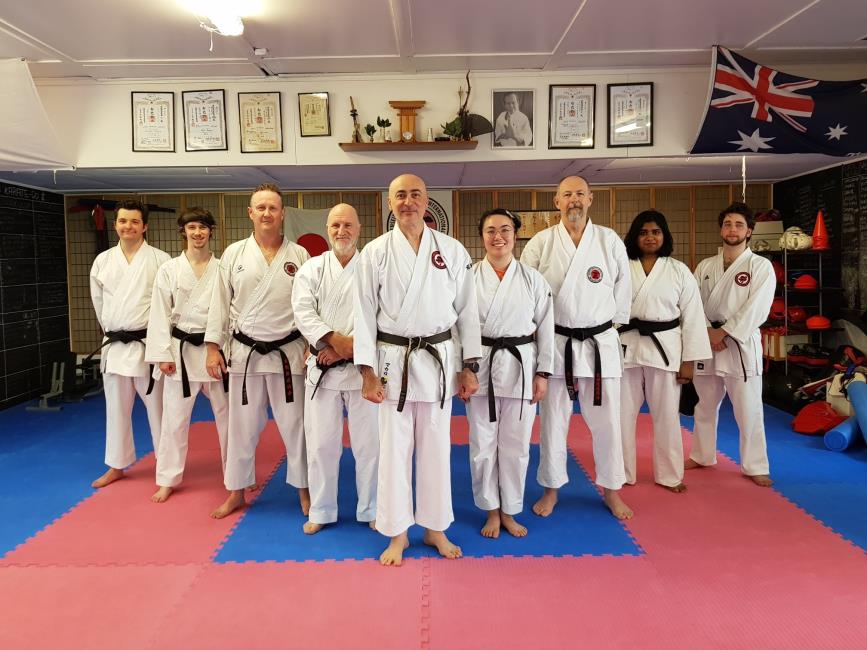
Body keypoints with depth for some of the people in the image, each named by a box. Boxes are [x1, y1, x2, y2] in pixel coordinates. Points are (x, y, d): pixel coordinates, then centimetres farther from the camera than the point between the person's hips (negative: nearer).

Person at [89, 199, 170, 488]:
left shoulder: (160, 259, -5)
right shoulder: (102, 260, 7)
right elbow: (99, 302, 16)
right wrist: (113, 332, 15)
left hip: (149, 344, -4)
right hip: (114, 345, 4)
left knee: (158, 407, 3)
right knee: (116, 408, 14)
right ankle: (117, 466, 28)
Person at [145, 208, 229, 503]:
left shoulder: (222, 268, 1)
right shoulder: (169, 269, 0)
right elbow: (160, 314, -1)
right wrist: (163, 354, -7)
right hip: (181, 350, 0)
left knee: (227, 415, 9)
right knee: (175, 418, 6)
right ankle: (168, 479, 22)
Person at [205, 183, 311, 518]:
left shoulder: (298, 255, 1)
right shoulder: (234, 254, 3)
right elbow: (221, 303, 4)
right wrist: (213, 347, 0)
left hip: (288, 353, -1)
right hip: (244, 353, 1)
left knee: (295, 425, 7)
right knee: (242, 425, 11)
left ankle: (304, 490, 24)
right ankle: (236, 492, 28)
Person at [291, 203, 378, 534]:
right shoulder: (312, 269, 5)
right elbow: (303, 312, -6)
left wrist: (350, 347, -17)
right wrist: (336, 340, -19)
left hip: (361, 367, -1)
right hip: (322, 369, 1)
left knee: (369, 442, 5)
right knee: (321, 442, 8)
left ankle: (371, 510, 23)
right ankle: (321, 511, 25)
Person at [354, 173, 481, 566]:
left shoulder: (452, 250, 2)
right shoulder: (375, 252, -1)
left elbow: (467, 311, 4)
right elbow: (365, 313, -2)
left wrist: (470, 367, 2)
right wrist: (368, 372, -8)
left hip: (440, 360, 1)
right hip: (393, 360, -1)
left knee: (436, 447, 10)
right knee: (395, 448, 6)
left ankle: (435, 529, 28)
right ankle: (398, 534, 23)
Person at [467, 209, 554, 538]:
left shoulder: (533, 279, 2)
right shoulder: (469, 277, -1)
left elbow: (546, 328, 4)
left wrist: (542, 373, 0)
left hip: (521, 366, 1)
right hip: (480, 367, 0)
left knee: (516, 445, 8)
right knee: (483, 444, 7)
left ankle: (509, 511, 27)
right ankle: (491, 510, 26)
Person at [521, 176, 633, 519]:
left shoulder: (610, 241, 1)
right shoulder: (540, 244, -2)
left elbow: (622, 293, 8)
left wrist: (609, 328, 9)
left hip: (601, 344, 1)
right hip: (556, 344, -1)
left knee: (606, 421, 9)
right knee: (553, 421, 9)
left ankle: (611, 490, 27)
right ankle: (551, 489, 26)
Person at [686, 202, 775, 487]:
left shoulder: (761, 266, -4)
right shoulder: (705, 266, 8)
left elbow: (756, 309, -13)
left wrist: (724, 333, -16)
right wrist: (707, 333, -12)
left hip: (741, 344, -4)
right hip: (707, 342, 4)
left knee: (748, 409, -1)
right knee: (705, 405, 15)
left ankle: (755, 467, 14)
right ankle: (702, 456, 31)